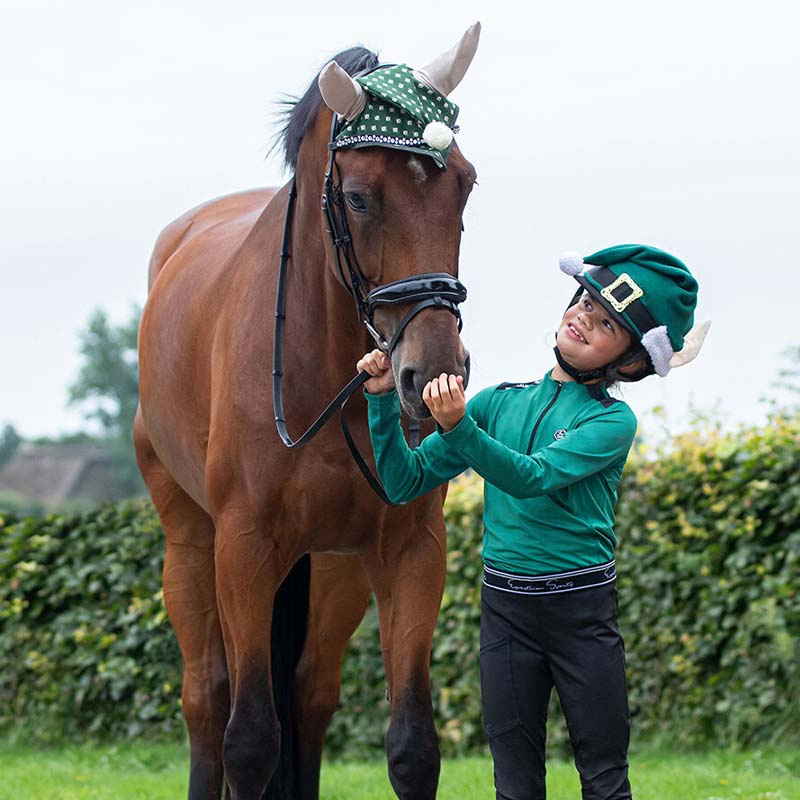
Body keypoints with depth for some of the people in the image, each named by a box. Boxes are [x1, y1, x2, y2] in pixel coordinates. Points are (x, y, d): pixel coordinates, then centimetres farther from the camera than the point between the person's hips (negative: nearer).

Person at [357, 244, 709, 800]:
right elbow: (405, 483, 6)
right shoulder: (500, 403, 7)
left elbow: (534, 477, -23)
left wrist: (458, 428, -36)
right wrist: (384, 400, -6)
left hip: (583, 609, -3)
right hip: (505, 608, 3)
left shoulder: (613, 421, -5)